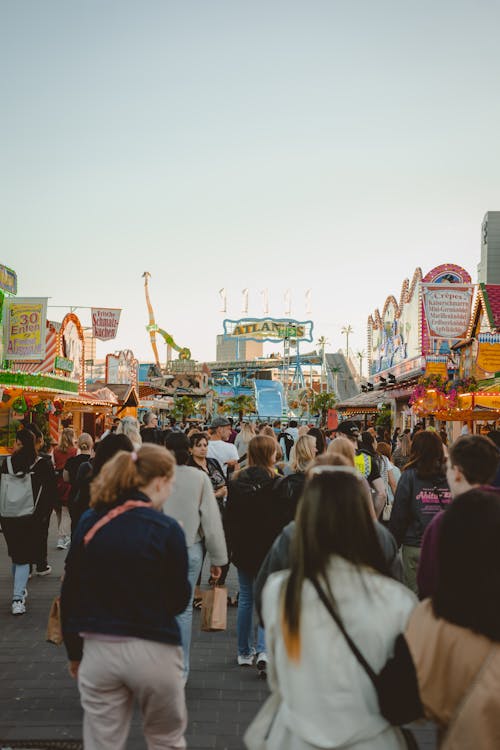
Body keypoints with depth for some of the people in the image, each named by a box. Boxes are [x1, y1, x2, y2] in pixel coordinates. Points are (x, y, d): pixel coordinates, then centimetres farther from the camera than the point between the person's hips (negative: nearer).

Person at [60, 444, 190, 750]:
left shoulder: (89, 523, -1)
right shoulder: (166, 529, -12)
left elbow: (69, 593, 3)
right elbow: (179, 599, -7)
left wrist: (74, 652, 13)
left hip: (98, 650, 3)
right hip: (153, 650, -3)